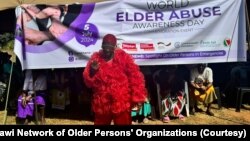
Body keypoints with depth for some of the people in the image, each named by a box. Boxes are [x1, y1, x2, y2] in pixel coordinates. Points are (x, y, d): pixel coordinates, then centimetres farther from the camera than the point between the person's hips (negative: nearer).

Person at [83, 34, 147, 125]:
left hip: (121, 104, -2)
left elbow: (135, 77, -7)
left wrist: (137, 97, -11)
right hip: (102, 104, 2)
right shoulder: (95, 58, -1)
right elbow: (88, 82, -3)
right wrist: (92, 71, -23)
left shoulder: (123, 57, -6)